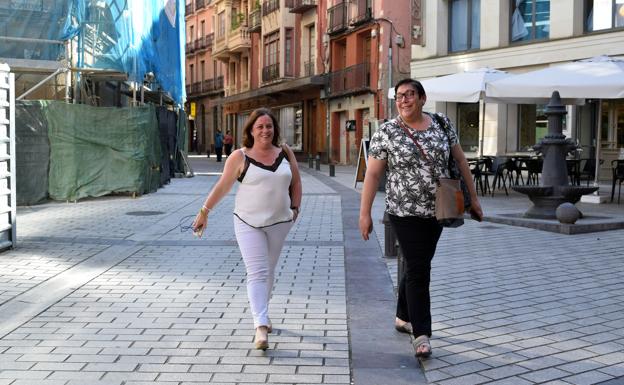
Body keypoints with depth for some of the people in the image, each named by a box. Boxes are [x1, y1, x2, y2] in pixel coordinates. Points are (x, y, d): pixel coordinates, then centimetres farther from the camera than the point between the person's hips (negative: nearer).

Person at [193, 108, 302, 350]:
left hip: (279, 223, 4)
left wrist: (295, 208, 6)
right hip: (248, 223, -3)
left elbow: (296, 183, 14)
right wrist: (204, 212, 1)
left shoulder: (285, 153, 4)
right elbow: (222, 186, -1)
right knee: (256, 273, -11)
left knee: (268, 271, 15)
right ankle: (261, 326, -16)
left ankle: (262, 316, 33)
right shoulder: (240, 157, -6)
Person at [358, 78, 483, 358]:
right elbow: (372, 174, -7)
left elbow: (460, 160, 8)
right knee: (419, 270, -7)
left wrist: (473, 197, 7)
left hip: (437, 211, 4)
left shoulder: (441, 123, 3)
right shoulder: (386, 132, -7)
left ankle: (403, 318, 35)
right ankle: (422, 334, 0)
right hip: (406, 212, -4)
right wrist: (364, 213, -11)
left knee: (417, 265, 16)